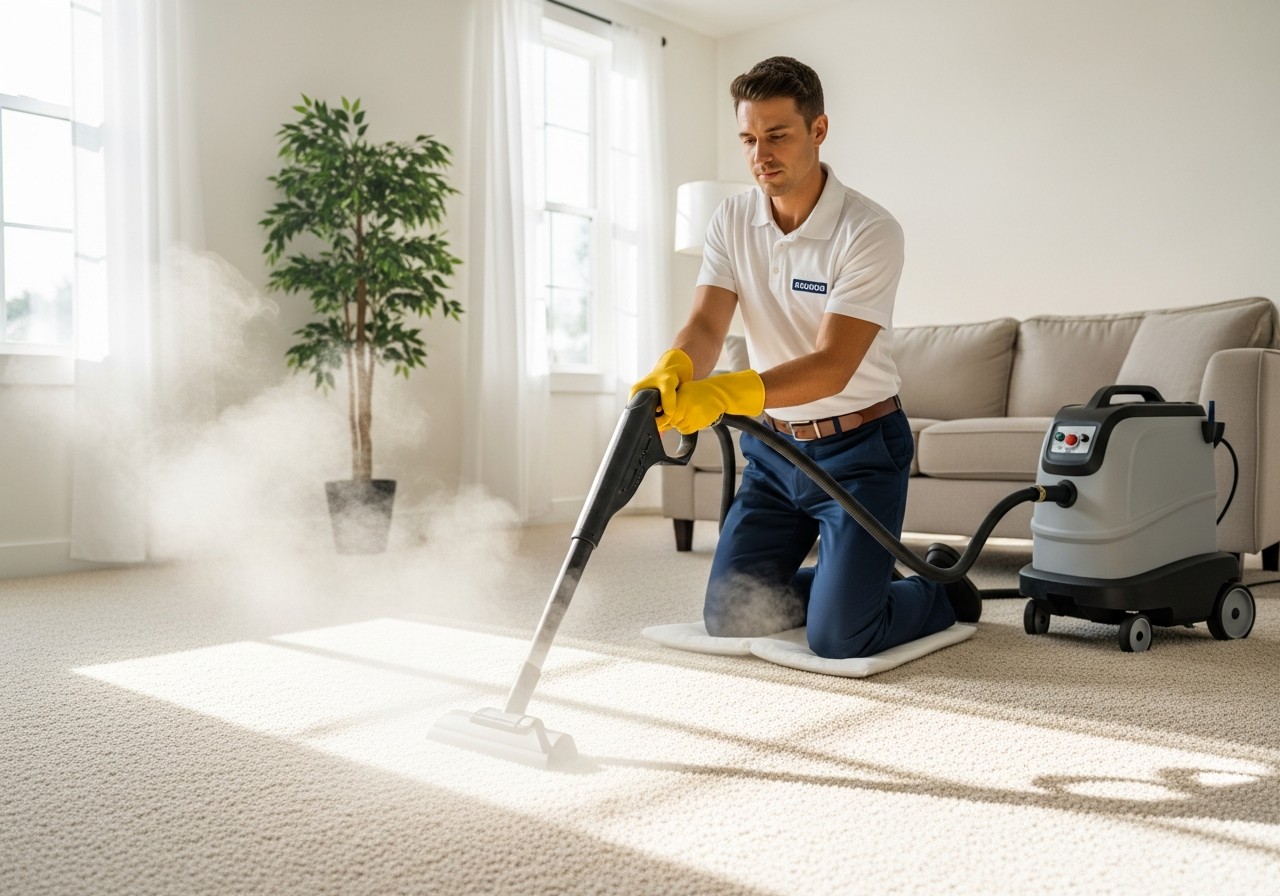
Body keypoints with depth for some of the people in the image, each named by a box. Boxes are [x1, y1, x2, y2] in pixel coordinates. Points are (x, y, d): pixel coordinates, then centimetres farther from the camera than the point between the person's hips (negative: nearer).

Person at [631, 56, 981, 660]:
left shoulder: (869, 231, -18)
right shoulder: (731, 223, 0)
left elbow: (832, 366, -26)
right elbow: (706, 326, -11)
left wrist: (722, 395, -42)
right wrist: (672, 372, -36)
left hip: (858, 449, -5)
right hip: (773, 447, 6)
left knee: (838, 638, -13)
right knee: (729, 617, 4)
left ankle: (943, 590, 20)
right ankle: (855, 578, 29)